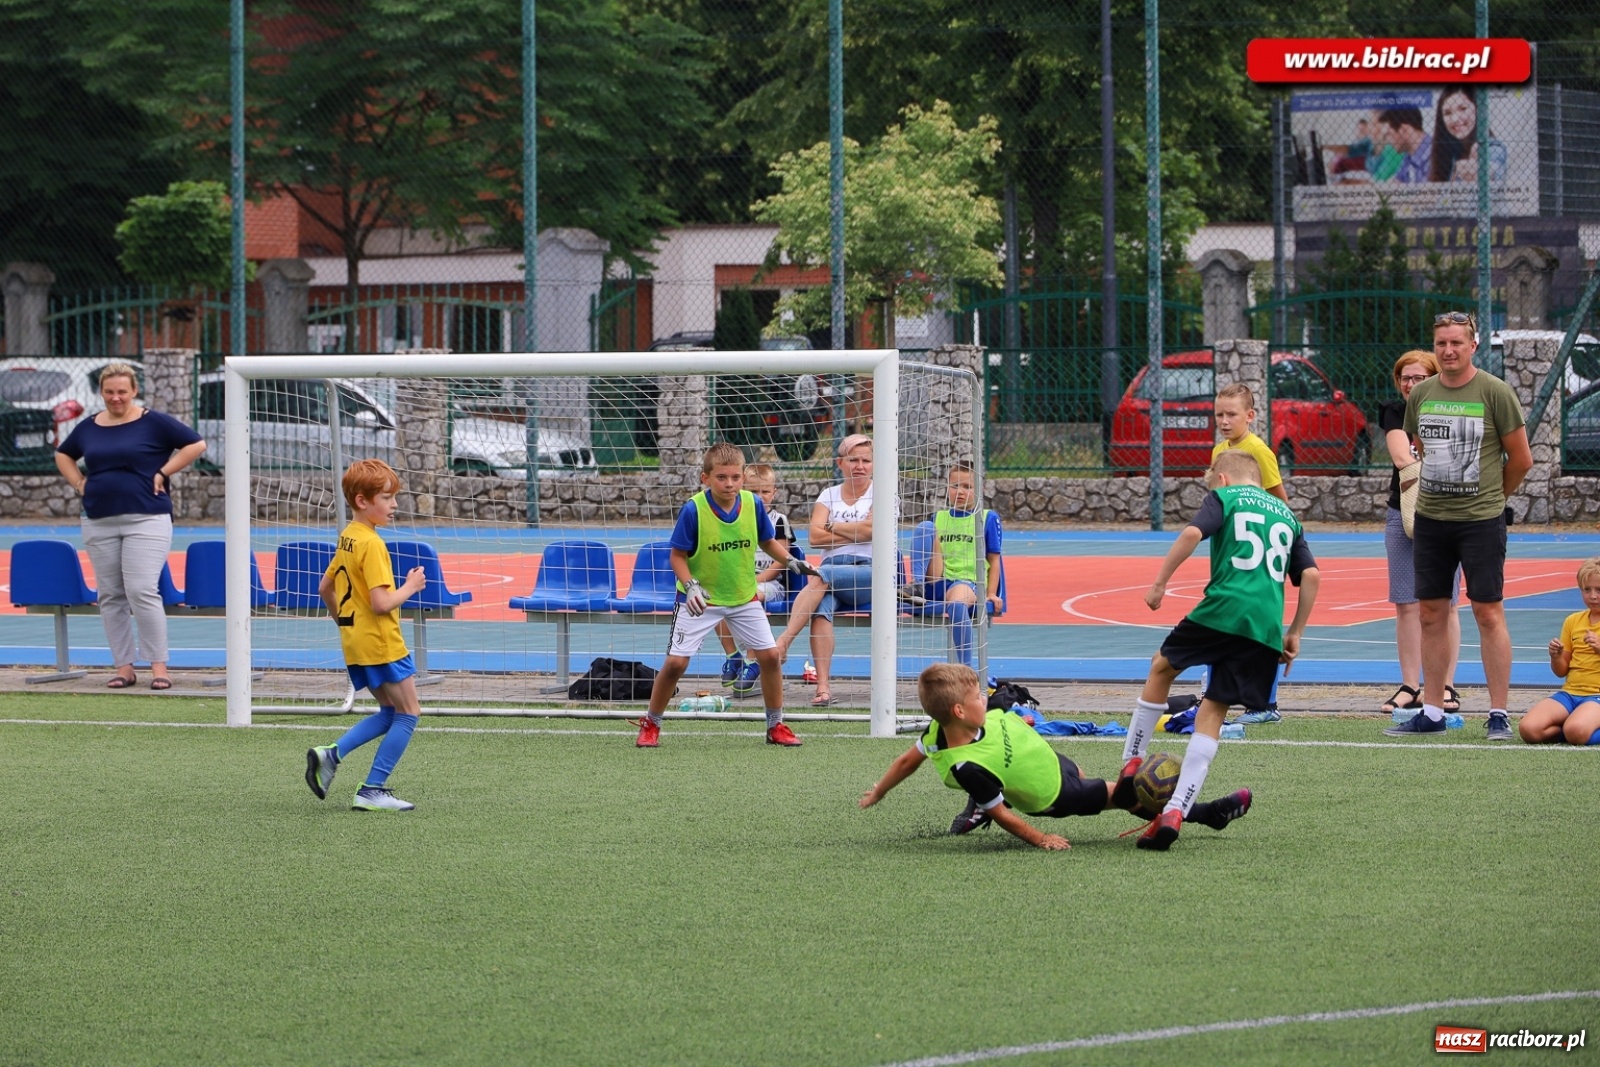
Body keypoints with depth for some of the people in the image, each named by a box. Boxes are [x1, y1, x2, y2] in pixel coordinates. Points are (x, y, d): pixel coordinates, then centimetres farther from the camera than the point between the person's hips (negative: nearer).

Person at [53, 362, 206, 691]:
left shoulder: (153, 422, -1)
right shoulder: (88, 428, 11)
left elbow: (195, 445, -2)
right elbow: (63, 455, 29)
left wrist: (162, 473, -7)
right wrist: (79, 483, 12)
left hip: (146, 519, -5)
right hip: (100, 524, 5)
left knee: (142, 592, -14)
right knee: (110, 596, 5)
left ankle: (159, 666, -8)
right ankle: (124, 667, 10)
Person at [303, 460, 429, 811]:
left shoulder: (347, 538, 10)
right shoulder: (372, 545, -19)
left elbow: (324, 588, 20)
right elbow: (381, 603, -25)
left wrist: (343, 620, 30)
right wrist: (410, 587, -9)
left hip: (355, 642, 9)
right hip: (380, 643, -9)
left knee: (390, 712, 17)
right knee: (408, 712, 1)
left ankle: (331, 755, 3)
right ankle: (373, 790, -1)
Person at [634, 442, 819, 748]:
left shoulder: (753, 504, -9)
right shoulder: (693, 510, -20)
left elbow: (768, 542, 7)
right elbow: (678, 555, -13)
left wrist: (790, 560, -9)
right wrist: (690, 586, -28)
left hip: (744, 596, 3)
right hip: (701, 599, -3)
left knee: (770, 654, -2)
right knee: (676, 662, -8)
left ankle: (776, 726, 14)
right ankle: (651, 725, 11)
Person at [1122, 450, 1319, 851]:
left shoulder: (1223, 498, 11)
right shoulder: (1286, 514, 24)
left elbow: (1192, 533, -8)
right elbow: (1311, 575, 15)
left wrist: (1159, 583, -3)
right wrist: (1295, 633, 19)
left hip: (1222, 608, -4)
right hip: (1265, 628, 4)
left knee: (1162, 667, 24)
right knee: (1212, 713, 6)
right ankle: (1175, 811, -5)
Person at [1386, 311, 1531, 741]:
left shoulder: (1495, 393, -7)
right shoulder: (1420, 394, 7)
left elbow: (1521, 460, 0)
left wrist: (1489, 498, 8)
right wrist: (1430, 501, 15)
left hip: (1481, 521, -5)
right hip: (1430, 520, 5)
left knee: (1488, 613, -5)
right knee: (1432, 614, 7)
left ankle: (1498, 714, -1)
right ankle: (1432, 713, 14)